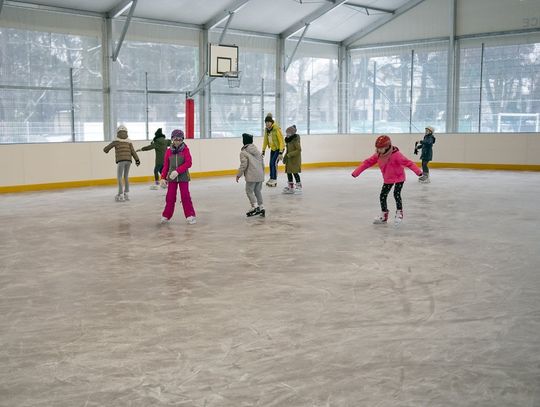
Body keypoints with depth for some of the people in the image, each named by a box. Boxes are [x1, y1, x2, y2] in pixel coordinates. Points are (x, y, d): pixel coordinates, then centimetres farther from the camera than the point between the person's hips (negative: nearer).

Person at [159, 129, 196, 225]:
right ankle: (166, 216, 18)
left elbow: (188, 163, -13)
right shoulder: (168, 151, 4)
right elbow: (166, 165, 8)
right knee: (170, 197, 6)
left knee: (185, 196, -2)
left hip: (183, 177, -2)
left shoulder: (185, 150, -5)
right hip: (171, 178, 2)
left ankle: (190, 216, 5)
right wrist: (163, 178, 2)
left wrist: (177, 171, -21)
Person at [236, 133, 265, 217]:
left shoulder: (243, 152, -8)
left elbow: (243, 165, -13)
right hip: (260, 175, 7)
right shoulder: (257, 150, 13)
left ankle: (255, 206, -13)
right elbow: (262, 162, 15)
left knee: (249, 191, 1)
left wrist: (238, 175, -3)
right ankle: (261, 207, 14)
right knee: (257, 191, 15)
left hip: (251, 176, -7)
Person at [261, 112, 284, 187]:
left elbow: (281, 141, -22)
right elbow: (265, 140, 9)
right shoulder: (266, 129, 1)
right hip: (273, 148, 7)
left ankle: (274, 180, -10)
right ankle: (271, 179, 22)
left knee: (274, 162, -15)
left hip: (278, 148, -7)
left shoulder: (276, 129, -22)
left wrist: (281, 152, -25)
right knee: (271, 164, 9)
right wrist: (263, 151, 8)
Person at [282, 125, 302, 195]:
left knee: (295, 173, -4)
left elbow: (299, 150, -23)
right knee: (289, 173, 11)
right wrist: (285, 156, 8)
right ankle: (290, 187, 21)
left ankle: (299, 187, 7)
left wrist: (289, 155, -23)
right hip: (289, 160, 9)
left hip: (295, 160, -9)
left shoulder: (295, 141, -18)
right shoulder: (288, 141, 9)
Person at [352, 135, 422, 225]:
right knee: (382, 196, 6)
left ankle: (399, 213, 4)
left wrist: (417, 171, -45)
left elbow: (407, 162, -33)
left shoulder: (396, 155, -28)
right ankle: (383, 215, 22)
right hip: (387, 179, 6)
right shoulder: (378, 155, -9)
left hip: (399, 177, -6)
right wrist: (356, 172, -5)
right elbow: (368, 162, -4)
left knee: (396, 194, -16)